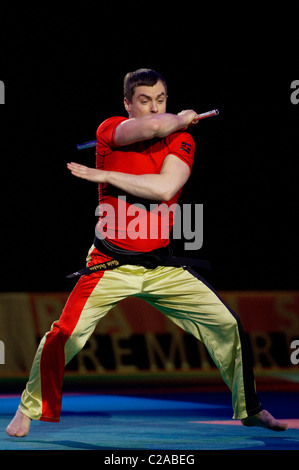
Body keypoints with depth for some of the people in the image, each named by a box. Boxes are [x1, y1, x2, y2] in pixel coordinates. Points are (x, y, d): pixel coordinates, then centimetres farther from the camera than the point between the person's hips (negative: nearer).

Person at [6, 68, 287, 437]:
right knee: (64, 335, -17)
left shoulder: (181, 140, 0)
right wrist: (181, 119, -6)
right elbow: (151, 128, -26)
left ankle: (249, 409, 18)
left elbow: (165, 188, -19)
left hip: (162, 266, 3)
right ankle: (30, 407, 7)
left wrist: (104, 175, -19)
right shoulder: (111, 129, -4)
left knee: (228, 325, -2)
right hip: (110, 265, -2)